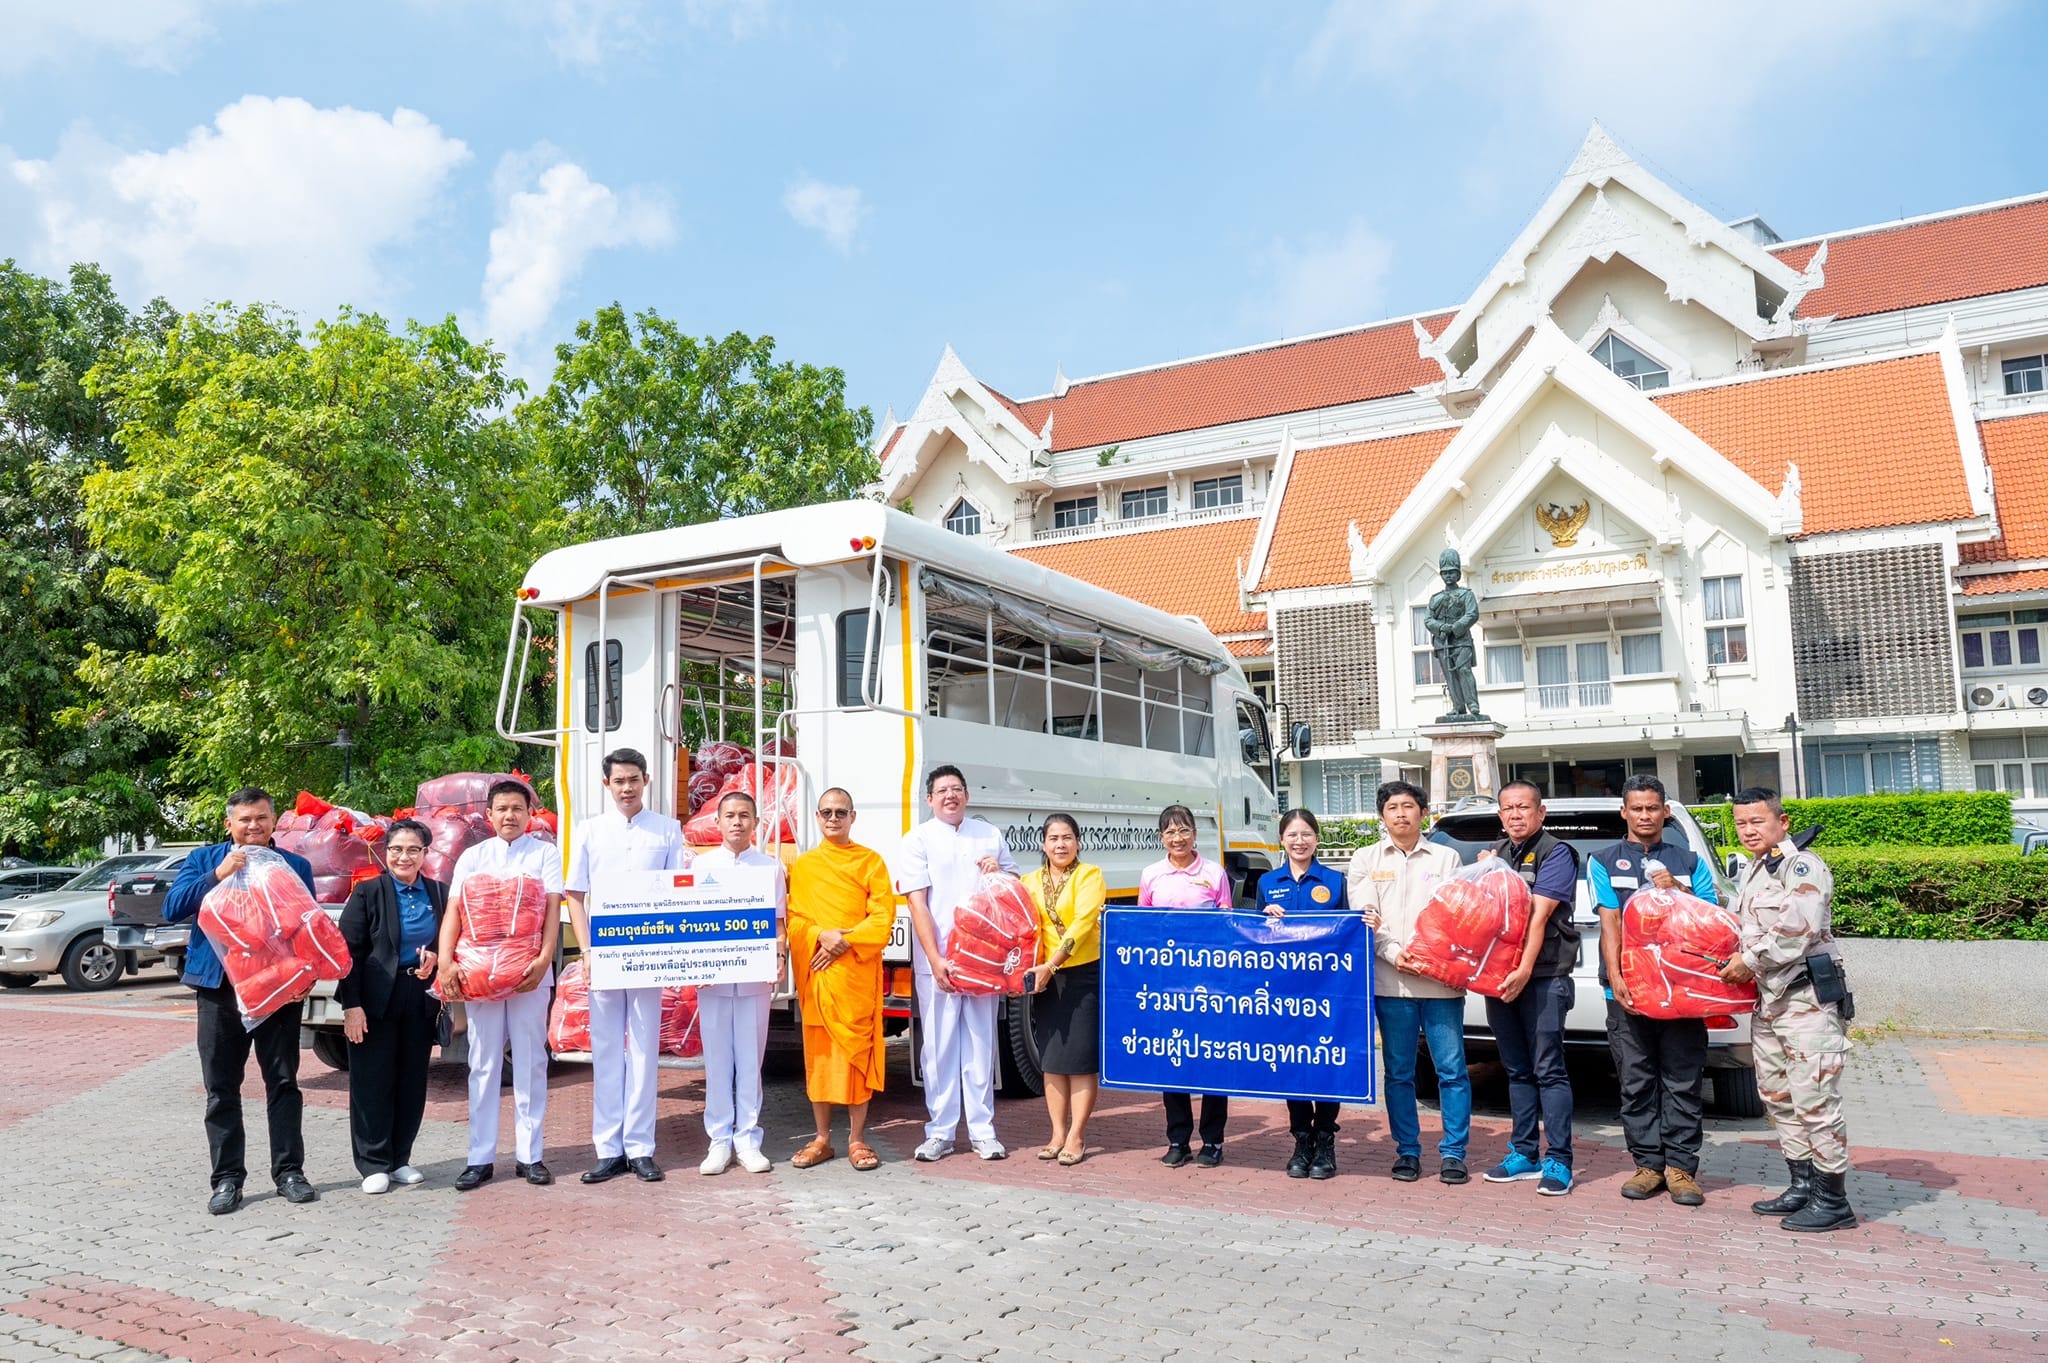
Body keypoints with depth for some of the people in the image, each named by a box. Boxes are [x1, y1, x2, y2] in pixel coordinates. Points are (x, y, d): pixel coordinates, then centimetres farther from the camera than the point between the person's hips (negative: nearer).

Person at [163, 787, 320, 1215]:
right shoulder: (204, 860, 6)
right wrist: (218, 875, -16)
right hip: (220, 987, 0)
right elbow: (172, 909, -5)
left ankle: (288, 1171, 14)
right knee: (222, 1088, 6)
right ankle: (227, 1178, 15)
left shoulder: (295, 865, 6)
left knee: (283, 1083, 5)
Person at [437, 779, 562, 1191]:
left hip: (529, 971, -1)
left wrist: (544, 960, -17)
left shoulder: (545, 854, 4)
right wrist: (446, 963, -12)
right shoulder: (472, 857, 10)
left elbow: (553, 911, -4)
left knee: (530, 1063, 3)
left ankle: (529, 1155, 10)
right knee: (483, 1064, 5)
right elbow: (453, 910, 2)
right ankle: (481, 1157, 10)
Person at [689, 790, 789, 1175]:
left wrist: (780, 957, -10)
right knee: (717, 1060, 5)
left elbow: (777, 921, 7)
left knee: (750, 1060, 4)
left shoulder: (770, 866, 6)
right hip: (712, 976, 0)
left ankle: (748, 1140, 12)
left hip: (755, 977, 0)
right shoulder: (701, 865, 7)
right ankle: (719, 1141, 13)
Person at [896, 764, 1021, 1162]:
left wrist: (999, 872, -1)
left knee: (981, 1043, 6)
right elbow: (917, 905, -5)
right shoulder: (918, 840, 2)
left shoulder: (989, 835, 13)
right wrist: (936, 959, -13)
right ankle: (940, 1132, 11)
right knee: (939, 1046, 2)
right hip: (936, 961, -2)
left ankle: (982, 1130, 14)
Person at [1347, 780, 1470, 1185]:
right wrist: (1394, 953, -11)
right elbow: (1363, 917, 3)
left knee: (1452, 1070, -1)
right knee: (1398, 1072, 6)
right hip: (1391, 982, 1)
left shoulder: (1445, 858, 11)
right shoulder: (1365, 859, 11)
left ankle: (1453, 1153, 9)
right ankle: (1407, 1151, 16)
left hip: (1441, 980, 0)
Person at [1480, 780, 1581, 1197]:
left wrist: (1524, 970, -22)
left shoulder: (1556, 853, -5)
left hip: (1543, 976, -6)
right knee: (1517, 1070, 11)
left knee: (1548, 1069, -5)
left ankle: (1559, 1161, 0)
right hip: (1499, 974, 6)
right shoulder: (1494, 853, 15)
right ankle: (1524, 1154, 18)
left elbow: (1539, 914, -15)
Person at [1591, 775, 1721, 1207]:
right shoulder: (1604, 862, 9)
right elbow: (1610, 922, -1)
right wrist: (1615, 978, -12)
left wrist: (1679, 891, -9)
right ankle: (1648, 1164, 13)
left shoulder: (1689, 862, 13)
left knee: (1683, 1082, 2)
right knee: (1636, 1083, 3)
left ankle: (1680, 1167, 10)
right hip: (1629, 991, -1)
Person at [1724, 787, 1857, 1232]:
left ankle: (1833, 1200, 1)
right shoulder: (1751, 874, 18)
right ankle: (1802, 1186, 25)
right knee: (1779, 1099, 15)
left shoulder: (1802, 867, -10)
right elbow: (1739, 928, 28)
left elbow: (1796, 930, -23)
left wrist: (1750, 962, -16)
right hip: (1768, 1001, 10)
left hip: (1807, 1000, -10)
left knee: (1814, 1102, -7)